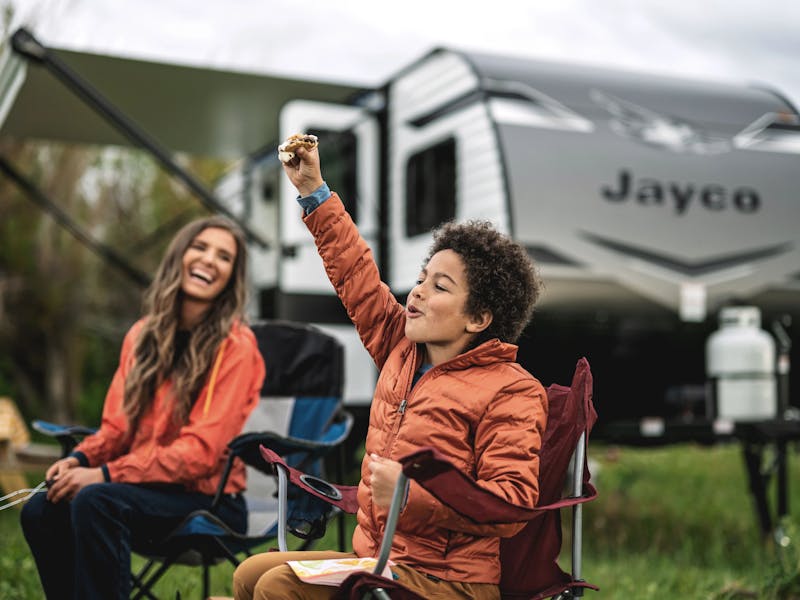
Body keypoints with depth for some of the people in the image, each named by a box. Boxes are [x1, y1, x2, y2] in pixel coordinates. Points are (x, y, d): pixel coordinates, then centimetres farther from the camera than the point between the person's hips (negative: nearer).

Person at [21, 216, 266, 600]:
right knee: (41, 510, -16)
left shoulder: (235, 345, -11)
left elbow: (202, 450, -16)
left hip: (210, 499, -6)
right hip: (145, 484, 6)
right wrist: (80, 459, -9)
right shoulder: (144, 334, 9)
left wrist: (105, 474, -20)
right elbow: (117, 426, 13)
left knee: (95, 501, -30)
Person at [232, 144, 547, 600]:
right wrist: (314, 191, 20)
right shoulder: (404, 350, 9)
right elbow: (357, 273, 18)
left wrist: (412, 493, -27)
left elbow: (512, 504, -20)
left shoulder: (510, 393, -12)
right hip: (375, 557, 8)